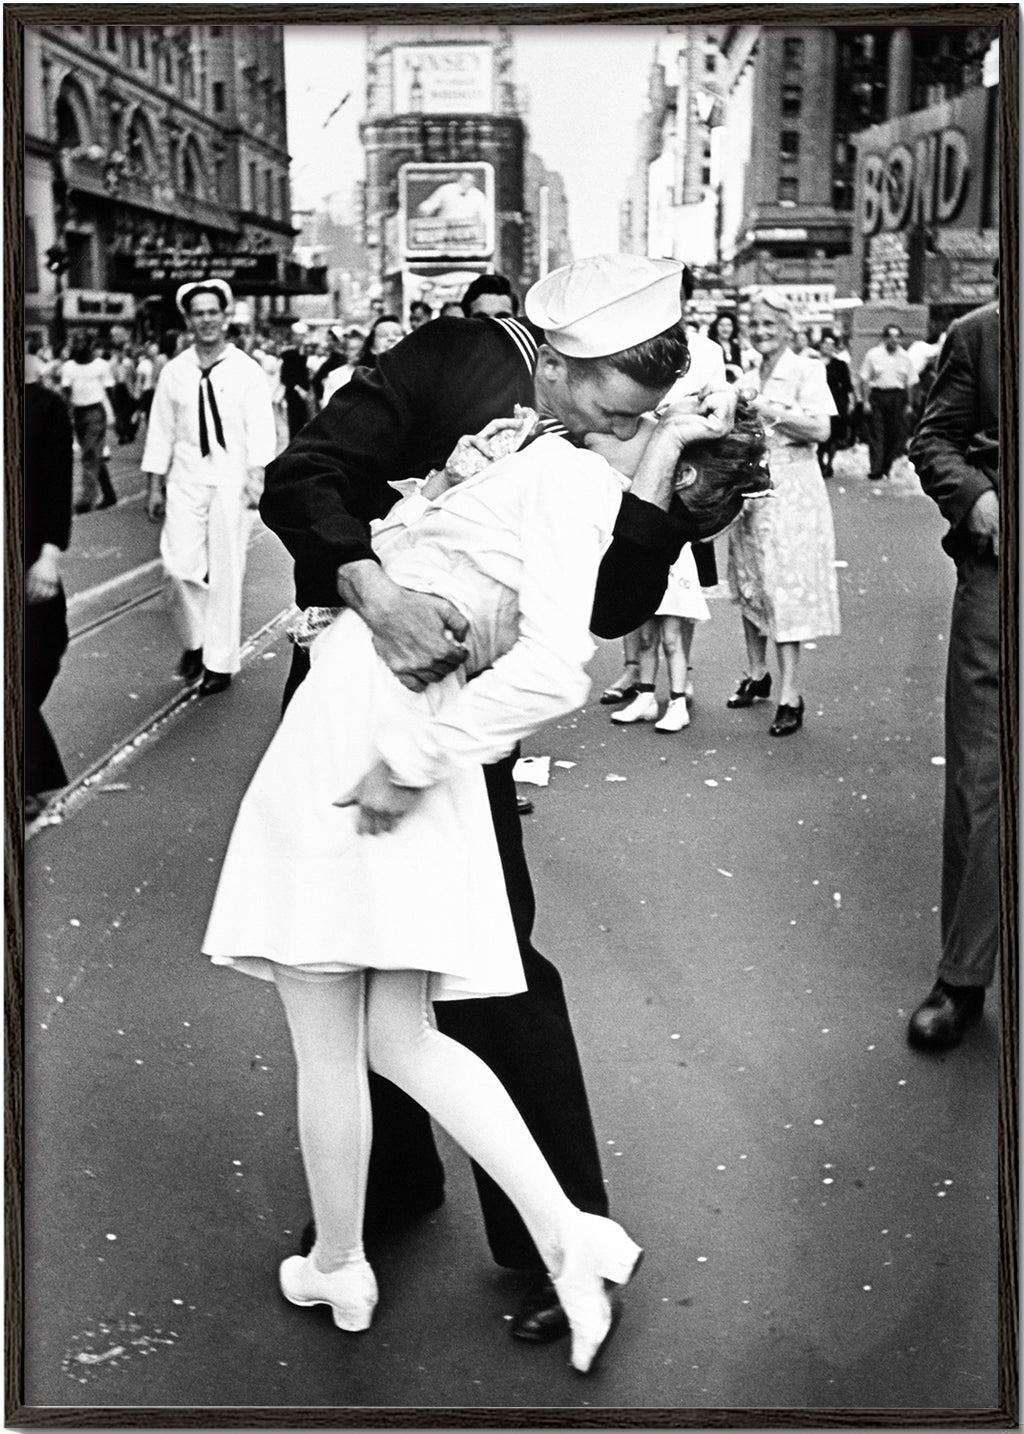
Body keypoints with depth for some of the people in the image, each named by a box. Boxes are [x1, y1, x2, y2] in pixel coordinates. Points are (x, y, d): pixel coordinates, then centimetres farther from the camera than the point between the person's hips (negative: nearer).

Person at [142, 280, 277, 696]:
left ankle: (220, 662, 12)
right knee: (180, 565, -9)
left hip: (231, 479, -2)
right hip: (186, 479, 2)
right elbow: (161, 431, 10)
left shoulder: (246, 370, 0)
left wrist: (257, 476, -18)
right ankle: (193, 641, 17)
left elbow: (261, 428, -6)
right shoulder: (173, 372, 7)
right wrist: (154, 486, 7)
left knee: (226, 572, 1)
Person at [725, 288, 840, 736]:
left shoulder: (806, 370, -3)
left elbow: (819, 429, -14)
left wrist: (767, 408, -17)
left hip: (790, 487, -6)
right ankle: (757, 674, 25)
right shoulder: (746, 377, 15)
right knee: (749, 585, 10)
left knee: (785, 586, -9)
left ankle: (790, 695, -8)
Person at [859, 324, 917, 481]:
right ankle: (875, 470, -7)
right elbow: (864, 380, 1)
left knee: (896, 434, 2)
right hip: (877, 396, -3)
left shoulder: (904, 357, 8)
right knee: (876, 434, -6)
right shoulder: (873, 355, 1)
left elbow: (910, 382, 11)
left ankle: (886, 468, 15)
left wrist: (909, 404, 6)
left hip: (897, 398, 3)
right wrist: (865, 401, -6)